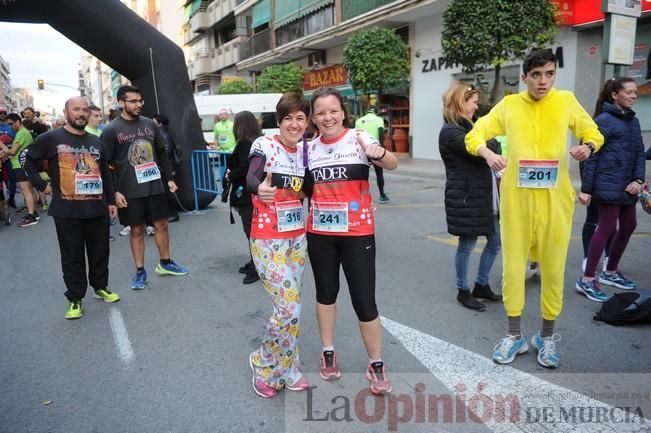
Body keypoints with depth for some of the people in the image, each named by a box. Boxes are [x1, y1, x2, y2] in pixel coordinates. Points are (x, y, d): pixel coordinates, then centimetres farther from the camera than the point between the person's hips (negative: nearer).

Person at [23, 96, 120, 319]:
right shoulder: (51, 138, -1)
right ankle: (75, 299, 15)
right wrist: (42, 185, -1)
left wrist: (111, 201, 13)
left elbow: (105, 173, 16)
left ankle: (101, 287, 31)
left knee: (100, 252, 13)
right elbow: (29, 161, 7)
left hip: (97, 209, 4)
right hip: (67, 211, -4)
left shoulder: (95, 141, 13)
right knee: (72, 257, 4)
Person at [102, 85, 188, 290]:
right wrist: (115, 191, -12)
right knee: (137, 230, 5)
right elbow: (106, 164, -6)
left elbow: (162, 153, 13)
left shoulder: (149, 124, 6)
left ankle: (165, 263, 28)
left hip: (155, 185, 4)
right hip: (131, 190, -4)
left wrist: (170, 178, 10)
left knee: (162, 224, 11)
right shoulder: (111, 130, -6)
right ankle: (140, 271, 19)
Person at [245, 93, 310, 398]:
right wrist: (259, 188, -51)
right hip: (268, 240, -6)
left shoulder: (305, 150, 6)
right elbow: (251, 178, -31)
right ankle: (264, 364, 17)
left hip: (297, 238, 6)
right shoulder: (264, 146, -11)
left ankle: (286, 369, 31)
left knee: (292, 307, 12)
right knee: (289, 308, -9)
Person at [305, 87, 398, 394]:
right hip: (319, 233, 4)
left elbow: (392, 164, -22)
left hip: (356, 233, -4)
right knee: (326, 291, 16)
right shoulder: (310, 149, 4)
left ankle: (376, 365, 17)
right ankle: (328, 353, 34)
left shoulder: (359, 139, -7)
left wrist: (379, 153, -44)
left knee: (364, 299, -1)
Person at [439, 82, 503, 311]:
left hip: (484, 196, 10)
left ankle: (481, 285, 28)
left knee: (495, 242, 13)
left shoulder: (467, 128, 18)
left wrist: (488, 142, -6)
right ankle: (463, 291, 19)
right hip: (466, 198, -9)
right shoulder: (450, 132, -15)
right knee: (467, 244, 2)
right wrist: (494, 140, -2)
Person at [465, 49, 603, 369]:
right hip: (516, 199, 0)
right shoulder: (509, 105, 4)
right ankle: (515, 335, 23)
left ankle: (547, 336, 27)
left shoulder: (566, 101, 5)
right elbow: (474, 135, 5)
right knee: (512, 267, 6)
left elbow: (592, 131, 16)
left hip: (555, 200, 0)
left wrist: (588, 146, -8)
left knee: (553, 269, 7)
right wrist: (487, 153, -17)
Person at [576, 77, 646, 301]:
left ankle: (610, 272, 30)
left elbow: (640, 153, 12)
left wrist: (638, 180, -3)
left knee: (628, 226, 14)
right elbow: (592, 156, -12)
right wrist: (586, 189, -15)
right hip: (609, 184, -8)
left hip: (628, 185, 8)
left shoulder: (633, 121, 15)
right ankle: (587, 279, -1)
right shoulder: (604, 120, -8)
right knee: (607, 228, -8)